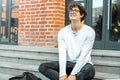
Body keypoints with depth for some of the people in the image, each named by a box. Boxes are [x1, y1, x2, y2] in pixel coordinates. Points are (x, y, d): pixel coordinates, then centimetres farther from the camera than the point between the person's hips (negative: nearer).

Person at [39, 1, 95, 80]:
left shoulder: (89, 31, -10)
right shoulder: (62, 32, -1)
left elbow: (84, 55, -17)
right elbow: (62, 53, -11)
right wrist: (62, 74, -26)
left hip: (82, 64, -3)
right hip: (68, 63, 3)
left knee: (90, 71, -39)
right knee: (43, 67, -16)